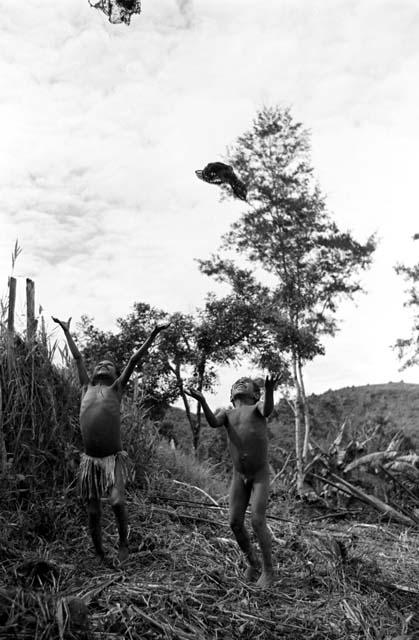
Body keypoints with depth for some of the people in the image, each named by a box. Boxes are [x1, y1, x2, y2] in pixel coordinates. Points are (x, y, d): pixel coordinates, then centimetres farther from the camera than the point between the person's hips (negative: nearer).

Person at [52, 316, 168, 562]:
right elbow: (78, 357, 20)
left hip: (114, 458, -3)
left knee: (117, 502, -19)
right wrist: (67, 331, 31)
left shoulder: (116, 388, 5)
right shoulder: (87, 387, 12)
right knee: (93, 512, 6)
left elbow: (135, 359, 0)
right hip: (90, 460, 3)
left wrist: (154, 334, -2)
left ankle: (124, 544, 7)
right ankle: (99, 555, 26)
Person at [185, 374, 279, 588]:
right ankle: (253, 562, 24)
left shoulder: (258, 406, -3)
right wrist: (202, 400, -41)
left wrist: (269, 389, -54)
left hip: (260, 475, -4)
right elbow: (212, 422, -21)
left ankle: (268, 570, 8)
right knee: (235, 523, -1)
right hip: (239, 477, 4)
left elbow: (268, 410, -31)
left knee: (258, 522, -13)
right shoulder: (226, 413, 4)